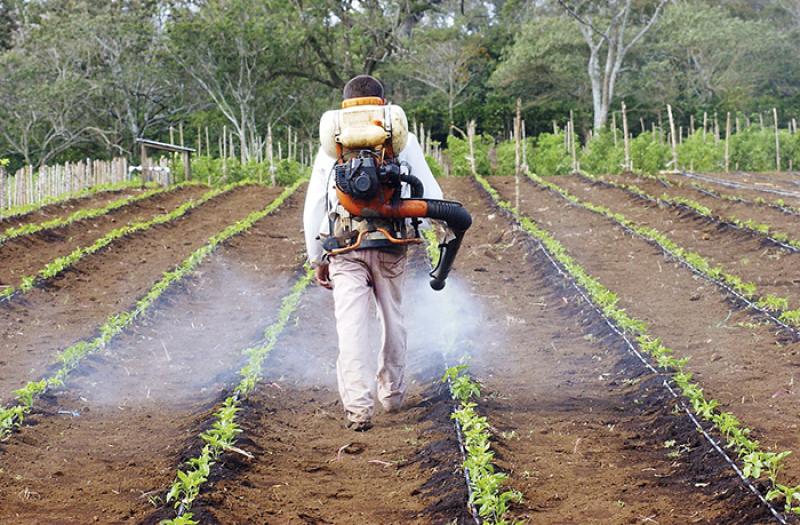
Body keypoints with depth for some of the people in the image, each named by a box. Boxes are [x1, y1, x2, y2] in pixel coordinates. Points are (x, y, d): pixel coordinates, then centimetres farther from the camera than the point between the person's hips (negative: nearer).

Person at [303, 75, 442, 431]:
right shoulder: (404, 141, 8)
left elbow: (313, 208, 10)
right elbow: (431, 197, 4)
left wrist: (317, 258, 17)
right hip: (391, 248, 1)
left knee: (352, 327, -4)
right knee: (392, 318, 19)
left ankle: (358, 407, -17)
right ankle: (392, 393, 34)